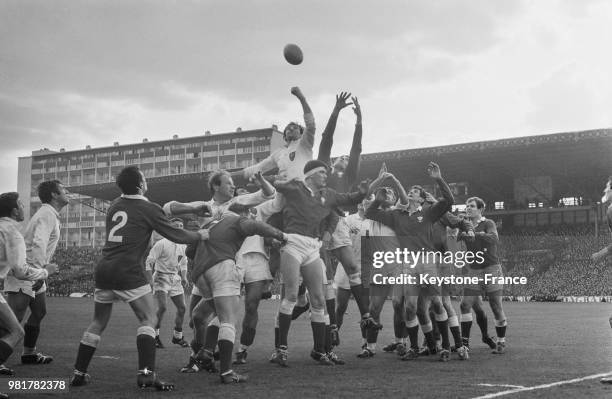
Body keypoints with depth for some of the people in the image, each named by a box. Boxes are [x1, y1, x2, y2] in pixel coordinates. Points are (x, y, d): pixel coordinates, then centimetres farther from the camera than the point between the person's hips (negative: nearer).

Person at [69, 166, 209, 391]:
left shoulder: (115, 205, 14)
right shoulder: (148, 209, -5)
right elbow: (176, 235, -1)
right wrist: (200, 236, 17)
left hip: (103, 270, 7)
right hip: (128, 273, -6)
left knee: (98, 323, 16)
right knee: (148, 319, -1)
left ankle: (78, 374, 18)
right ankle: (146, 373, -14)